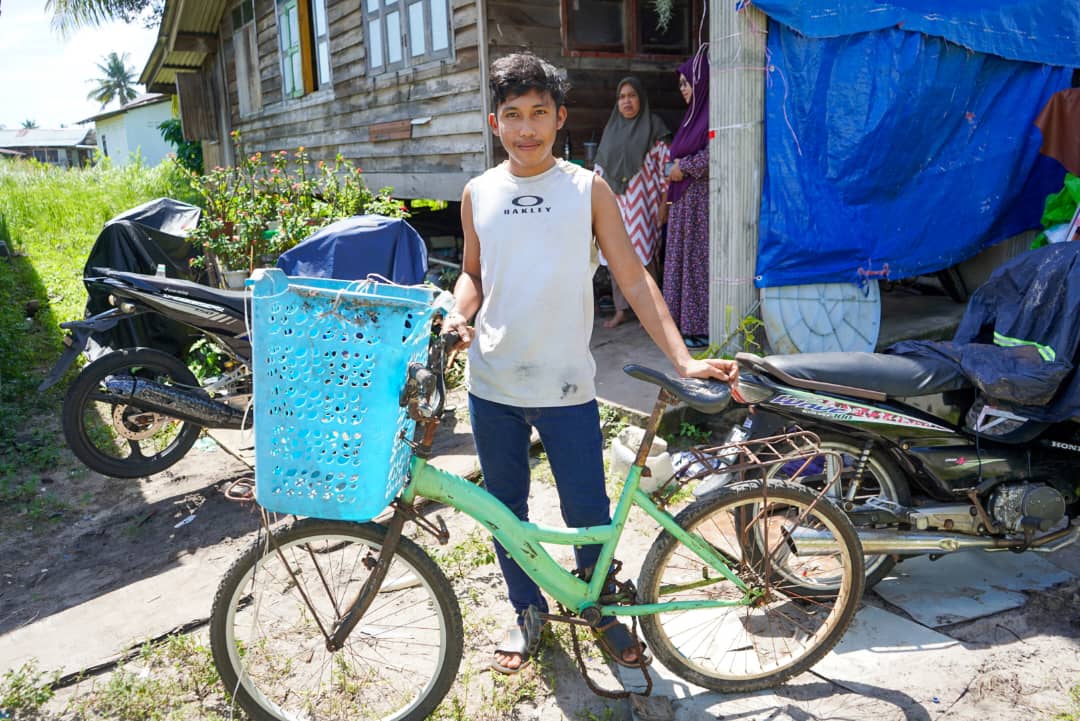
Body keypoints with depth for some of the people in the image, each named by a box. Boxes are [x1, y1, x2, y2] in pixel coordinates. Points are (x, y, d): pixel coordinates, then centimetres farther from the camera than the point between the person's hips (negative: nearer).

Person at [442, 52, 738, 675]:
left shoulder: (588, 190, -2)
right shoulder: (479, 194, 4)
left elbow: (633, 279, -4)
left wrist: (684, 358, -12)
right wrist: (460, 316, -6)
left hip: (567, 385, -2)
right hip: (492, 387, 3)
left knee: (588, 510, 5)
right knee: (506, 508, 14)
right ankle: (528, 610, 37)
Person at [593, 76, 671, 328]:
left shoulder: (653, 126, 0)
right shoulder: (611, 127, 13)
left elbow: (665, 165, -4)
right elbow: (601, 165, 17)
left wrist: (664, 203, -9)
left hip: (641, 201, -4)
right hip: (615, 201, 4)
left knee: (643, 255, -6)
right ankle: (621, 309, 14)